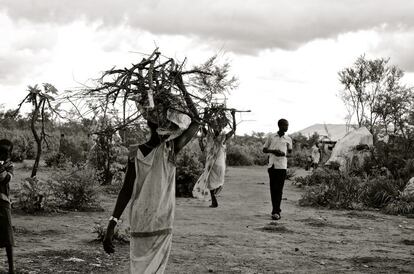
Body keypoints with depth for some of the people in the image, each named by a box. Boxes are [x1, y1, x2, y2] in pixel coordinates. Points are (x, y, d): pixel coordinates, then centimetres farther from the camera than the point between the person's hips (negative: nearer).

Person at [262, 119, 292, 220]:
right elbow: (264, 149, 12)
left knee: (279, 189, -8)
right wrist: (273, 151, -9)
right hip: (272, 165, 1)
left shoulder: (288, 139, 10)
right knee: (273, 188, 5)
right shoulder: (271, 137, 9)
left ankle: (276, 211, -9)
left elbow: (290, 152, 16)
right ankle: (276, 210, 15)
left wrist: (283, 154, -7)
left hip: (282, 166, -1)